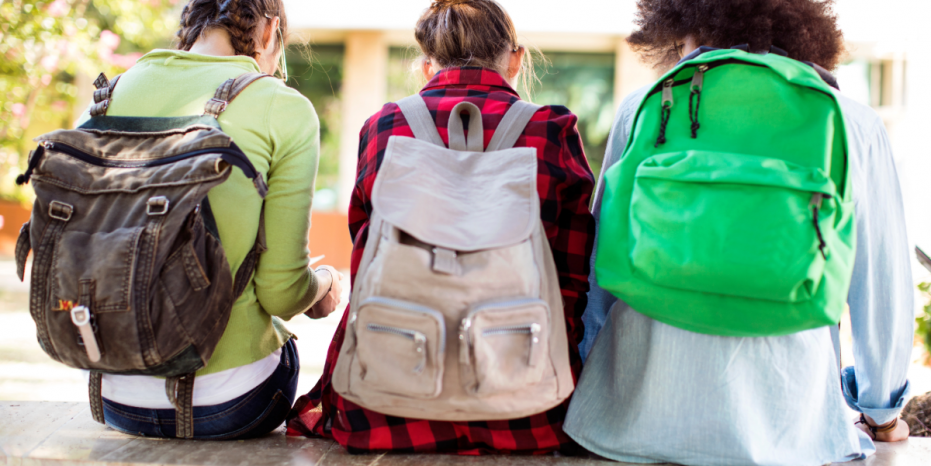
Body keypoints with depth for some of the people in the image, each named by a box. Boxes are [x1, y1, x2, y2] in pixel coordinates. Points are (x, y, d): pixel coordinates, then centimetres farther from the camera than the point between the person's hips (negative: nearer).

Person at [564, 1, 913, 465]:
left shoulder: (644, 106, 2)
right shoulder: (854, 124, 3)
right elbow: (883, 284, 10)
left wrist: (587, 369, 25)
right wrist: (882, 415, 25)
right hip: (782, 422, 0)